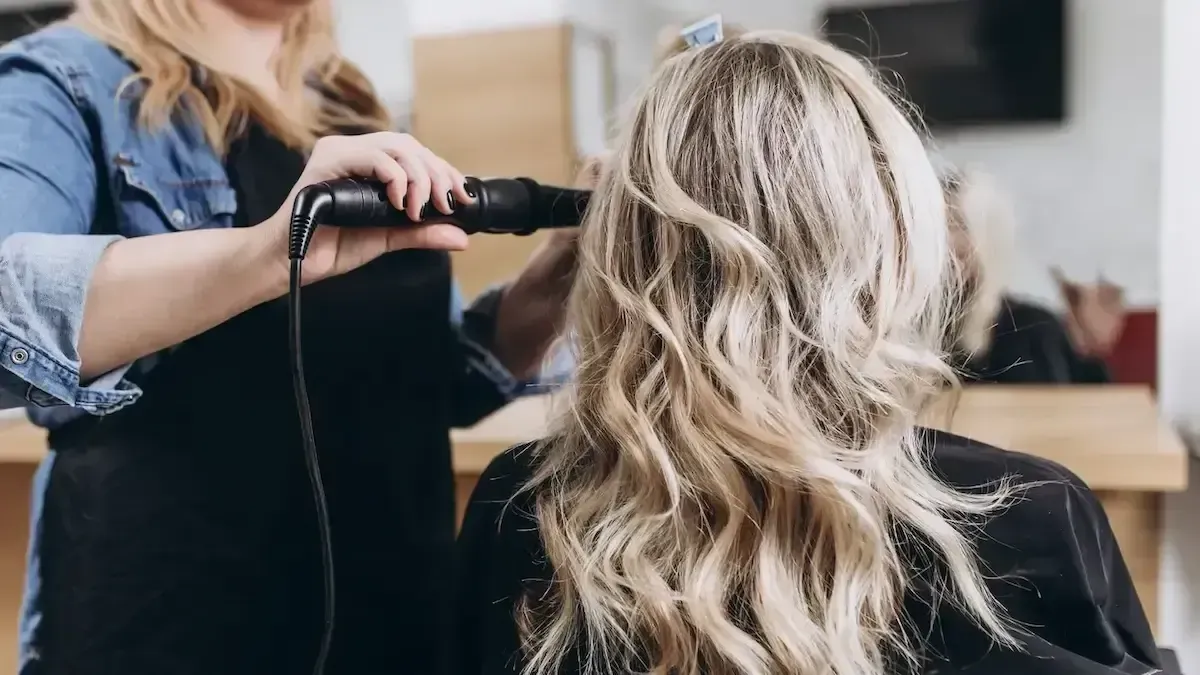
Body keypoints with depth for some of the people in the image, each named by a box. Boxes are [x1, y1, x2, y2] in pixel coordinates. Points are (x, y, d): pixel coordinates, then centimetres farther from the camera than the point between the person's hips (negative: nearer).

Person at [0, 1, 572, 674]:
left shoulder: (349, 106, 9)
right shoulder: (63, 85, -6)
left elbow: (438, 375, 12)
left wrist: (560, 269, -4)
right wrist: (264, 255, -37)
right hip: (171, 613, -5)